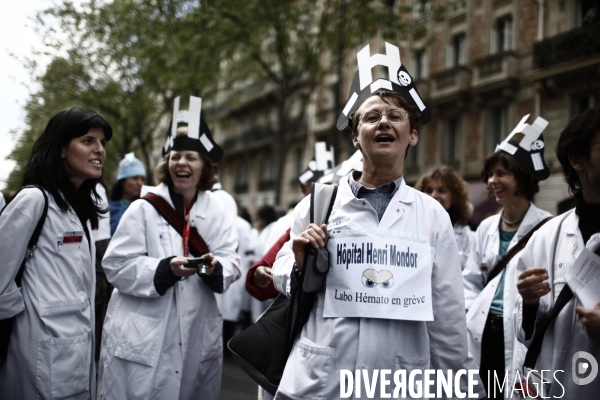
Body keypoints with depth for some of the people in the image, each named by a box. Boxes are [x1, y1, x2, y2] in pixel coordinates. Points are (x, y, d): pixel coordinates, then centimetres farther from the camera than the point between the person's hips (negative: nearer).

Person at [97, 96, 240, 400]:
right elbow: (117, 265, -9)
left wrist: (215, 269, -22)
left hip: (198, 335, 4)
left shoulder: (217, 212, 7)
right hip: (142, 336, -3)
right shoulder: (144, 208, -4)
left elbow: (231, 263, 0)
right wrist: (166, 269, -22)